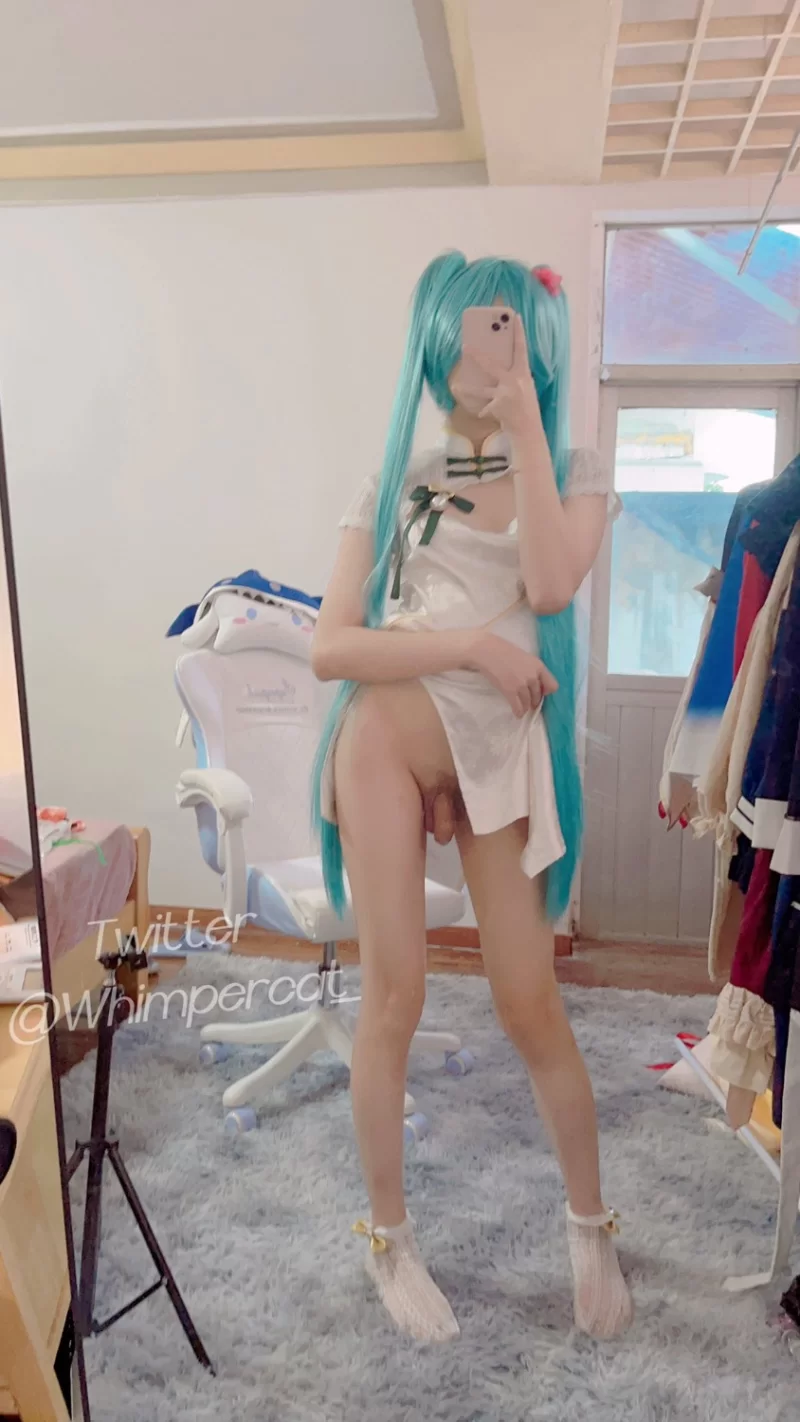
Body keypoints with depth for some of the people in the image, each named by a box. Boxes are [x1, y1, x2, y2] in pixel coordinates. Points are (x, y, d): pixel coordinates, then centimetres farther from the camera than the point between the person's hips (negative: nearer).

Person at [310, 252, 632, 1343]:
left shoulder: (573, 474, 7)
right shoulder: (394, 485, 7)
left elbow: (549, 584, -16)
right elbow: (329, 648, -4)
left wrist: (524, 423, -11)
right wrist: (474, 645, -13)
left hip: (504, 754, 0)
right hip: (386, 741, 0)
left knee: (531, 1005, 4)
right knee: (393, 995, 4)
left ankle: (590, 1224, 30)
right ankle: (390, 1237, 26)